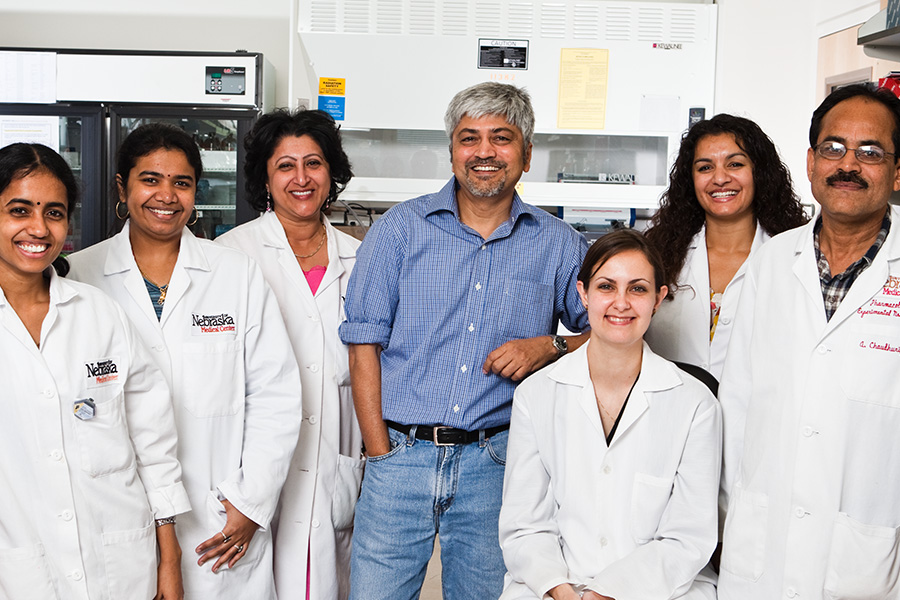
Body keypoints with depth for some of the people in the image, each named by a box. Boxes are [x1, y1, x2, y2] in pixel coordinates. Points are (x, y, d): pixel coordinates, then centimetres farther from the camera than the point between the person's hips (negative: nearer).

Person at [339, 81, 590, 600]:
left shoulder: (558, 245, 5)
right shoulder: (402, 228, 3)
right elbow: (365, 344, 0)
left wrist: (551, 348, -8)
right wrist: (381, 454, -6)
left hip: (494, 464, 1)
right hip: (400, 455, 0)